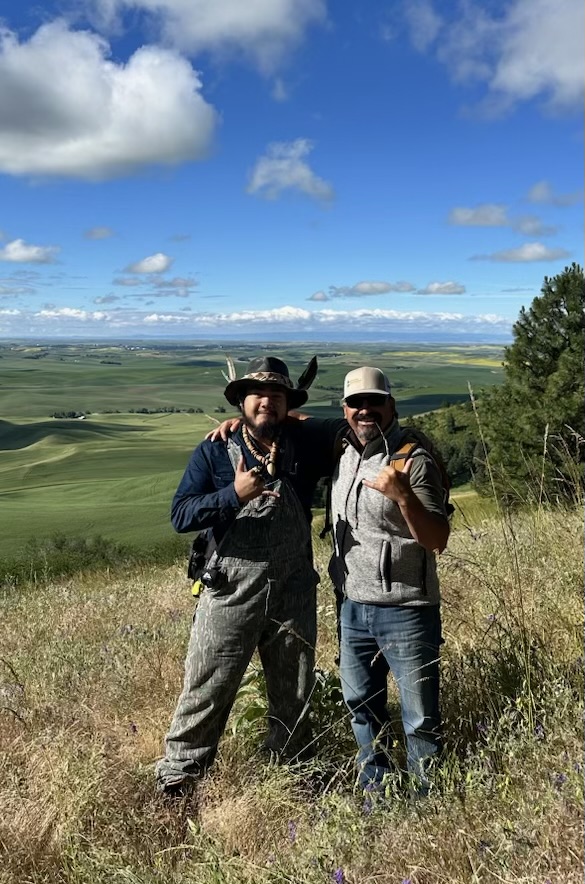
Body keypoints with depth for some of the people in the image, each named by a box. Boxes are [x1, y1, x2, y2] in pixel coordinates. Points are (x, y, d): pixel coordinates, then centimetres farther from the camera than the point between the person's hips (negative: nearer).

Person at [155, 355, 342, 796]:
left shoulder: (307, 446, 1)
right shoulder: (214, 452, -4)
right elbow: (180, 515, -12)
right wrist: (235, 495, -25)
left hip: (294, 594, 3)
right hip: (231, 593, -3)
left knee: (295, 697, 17)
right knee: (207, 690, 3)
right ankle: (176, 780, 22)